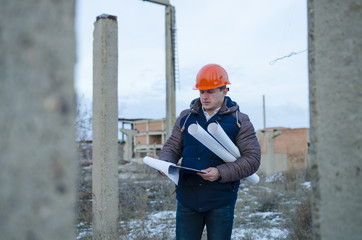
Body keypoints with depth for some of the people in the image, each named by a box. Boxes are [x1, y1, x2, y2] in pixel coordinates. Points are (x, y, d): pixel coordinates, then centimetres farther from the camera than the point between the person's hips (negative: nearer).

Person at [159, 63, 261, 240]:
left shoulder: (239, 121, 0)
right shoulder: (185, 118, 11)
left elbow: (252, 159, -6)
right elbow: (172, 147, 15)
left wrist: (220, 173, -20)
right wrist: (166, 164, -9)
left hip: (220, 201, -2)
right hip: (187, 199, 3)